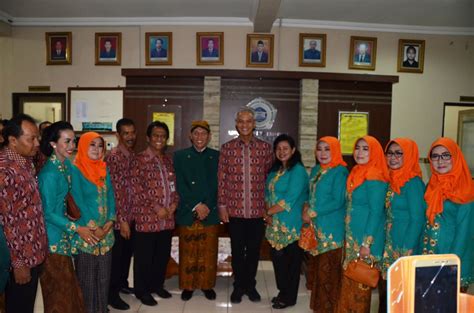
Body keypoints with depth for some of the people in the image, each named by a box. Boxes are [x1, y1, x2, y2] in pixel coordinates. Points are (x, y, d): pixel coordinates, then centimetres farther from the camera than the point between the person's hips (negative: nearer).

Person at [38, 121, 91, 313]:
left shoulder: (67, 164, 2)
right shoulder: (49, 173, -23)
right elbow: (48, 213, -19)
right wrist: (77, 228, -16)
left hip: (63, 232, 8)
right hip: (53, 235, -7)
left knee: (65, 282, 18)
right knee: (59, 286, 8)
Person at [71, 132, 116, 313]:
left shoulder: (103, 169, 10)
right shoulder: (75, 170, -7)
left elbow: (110, 196, 7)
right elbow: (78, 201, -13)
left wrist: (110, 222, -6)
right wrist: (93, 227, -15)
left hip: (106, 231, 5)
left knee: (104, 276, 13)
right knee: (86, 278, 4)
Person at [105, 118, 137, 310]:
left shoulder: (134, 156, 7)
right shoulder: (112, 157, -16)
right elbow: (113, 192, -19)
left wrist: (132, 215, 12)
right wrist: (122, 220, -18)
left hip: (132, 215, 7)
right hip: (118, 217, -7)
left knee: (128, 253, 20)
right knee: (116, 256, 7)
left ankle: (123, 283, 40)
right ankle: (112, 293, 23)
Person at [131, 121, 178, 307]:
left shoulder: (168, 160, 12)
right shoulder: (139, 159, -7)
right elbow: (136, 189, -13)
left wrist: (174, 203, -2)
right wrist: (156, 208, -14)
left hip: (167, 218, 6)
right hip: (147, 218, -6)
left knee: (163, 255, 16)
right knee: (144, 257, 8)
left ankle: (157, 285, 35)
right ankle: (142, 290, 25)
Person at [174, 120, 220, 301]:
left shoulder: (217, 156, 7)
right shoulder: (180, 156, 4)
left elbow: (217, 186, 2)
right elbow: (180, 186, -3)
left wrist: (207, 207, -9)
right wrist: (196, 206, -11)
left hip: (210, 212, 1)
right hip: (187, 213, -1)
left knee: (209, 252, 8)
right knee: (188, 253, 7)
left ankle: (207, 285, 24)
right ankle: (188, 286, 23)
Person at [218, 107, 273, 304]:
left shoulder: (265, 147, 2)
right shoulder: (227, 148, 0)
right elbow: (221, 178, 1)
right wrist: (222, 205, -2)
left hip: (257, 209, 1)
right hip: (234, 209, -1)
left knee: (254, 250, 12)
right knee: (237, 250, 11)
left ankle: (250, 285, 32)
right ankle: (238, 286, 29)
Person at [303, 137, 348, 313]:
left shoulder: (340, 171, -11)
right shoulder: (315, 170, 12)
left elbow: (338, 201, -16)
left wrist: (312, 213, -14)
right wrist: (307, 208, 0)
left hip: (332, 229, -7)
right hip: (316, 226, 7)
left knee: (329, 270, -2)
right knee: (318, 267, 14)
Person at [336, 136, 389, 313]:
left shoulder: (374, 177, -16)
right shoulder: (356, 173, 9)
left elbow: (376, 212, -19)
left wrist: (366, 243, -20)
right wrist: (348, 235, 16)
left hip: (365, 238, -8)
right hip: (352, 235, 8)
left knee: (360, 282, 6)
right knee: (349, 279, 17)